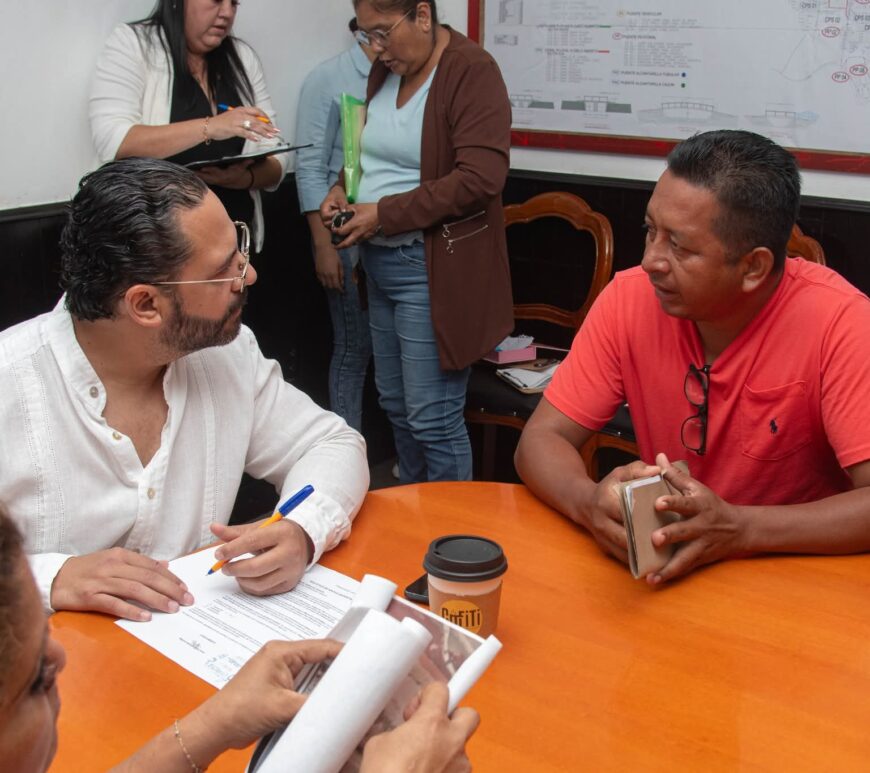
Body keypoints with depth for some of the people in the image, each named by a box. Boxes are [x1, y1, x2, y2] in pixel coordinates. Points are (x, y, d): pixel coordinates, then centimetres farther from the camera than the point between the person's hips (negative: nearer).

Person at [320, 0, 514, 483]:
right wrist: (343, 189, 4)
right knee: (395, 403, 16)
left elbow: (480, 178, -22)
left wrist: (385, 214, -18)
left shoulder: (471, 71, -12)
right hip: (380, 262, 8)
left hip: (433, 268, -8)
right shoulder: (385, 69, 11)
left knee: (433, 419, -4)